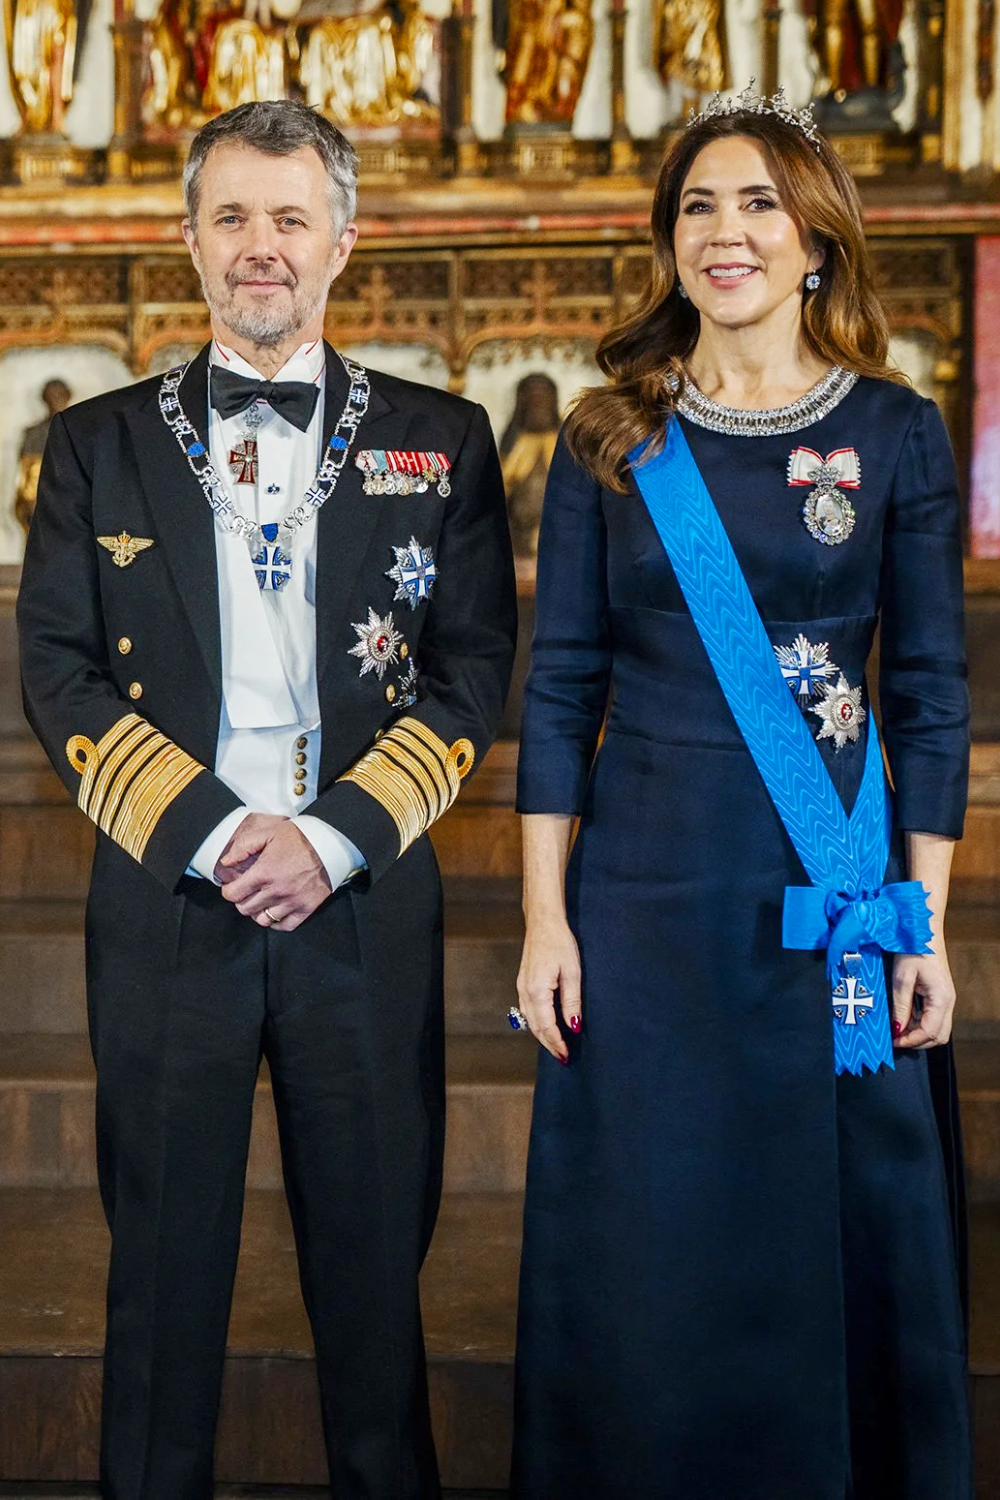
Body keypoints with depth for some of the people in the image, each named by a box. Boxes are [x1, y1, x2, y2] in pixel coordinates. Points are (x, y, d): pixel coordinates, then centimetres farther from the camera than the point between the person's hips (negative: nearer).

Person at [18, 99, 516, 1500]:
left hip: (365, 905, 0)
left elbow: (470, 675, 1)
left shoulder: (441, 440, 6)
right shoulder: (100, 444, 7)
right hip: (167, 902, 0)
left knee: (374, 1260, 10)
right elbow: (61, 675, 1)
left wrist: (334, 837, -11)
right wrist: (209, 833, -11)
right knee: (165, 1257, 10)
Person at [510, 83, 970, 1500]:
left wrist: (927, 925, -3)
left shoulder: (897, 434, 3)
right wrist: (544, 918, -3)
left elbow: (932, 689, 3)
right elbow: (561, 686, 3)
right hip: (648, 902, 1)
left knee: (843, 1253, 8)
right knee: (646, 1267, 7)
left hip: (836, 904, 0)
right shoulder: (612, 441, 5)